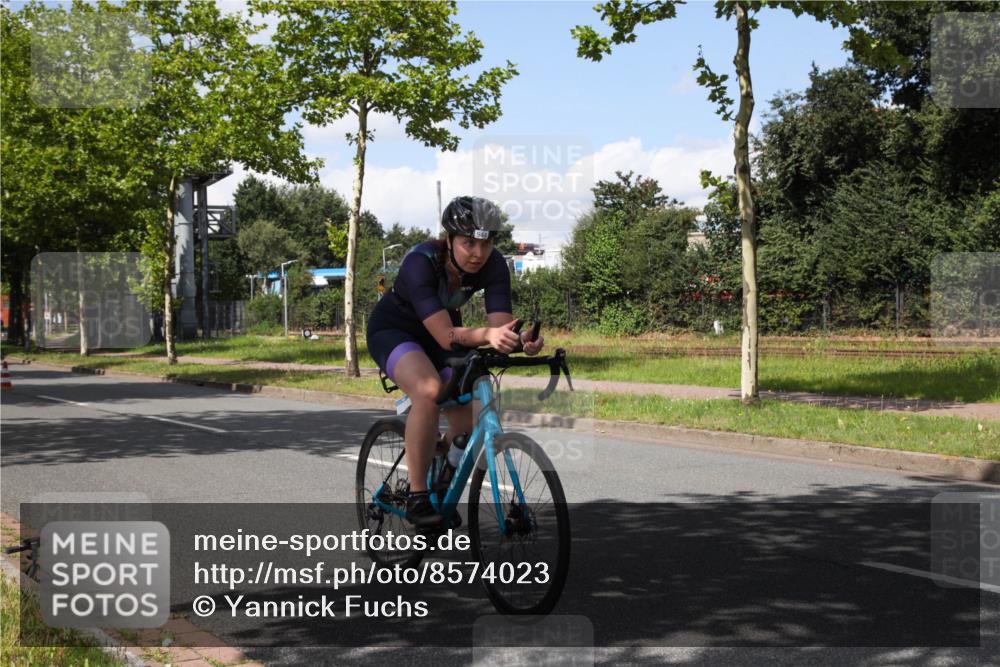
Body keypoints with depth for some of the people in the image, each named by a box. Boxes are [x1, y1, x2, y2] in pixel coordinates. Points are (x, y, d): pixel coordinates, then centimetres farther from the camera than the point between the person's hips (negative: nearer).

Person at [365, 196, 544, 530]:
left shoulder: (494, 265, -22)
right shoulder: (421, 261, -35)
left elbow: (502, 326, -29)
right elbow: (446, 336, -43)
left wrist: (520, 340, -51)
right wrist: (486, 335, -61)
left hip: (439, 333, 5)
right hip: (393, 330, -5)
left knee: (465, 423, -8)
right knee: (429, 390, -35)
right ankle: (417, 498, -25)